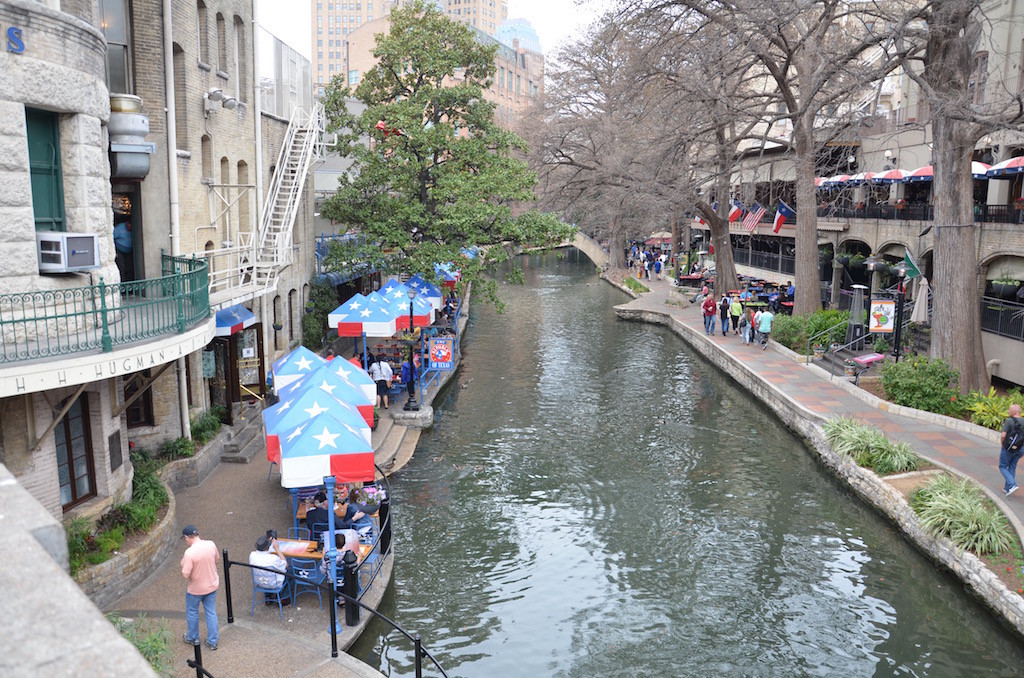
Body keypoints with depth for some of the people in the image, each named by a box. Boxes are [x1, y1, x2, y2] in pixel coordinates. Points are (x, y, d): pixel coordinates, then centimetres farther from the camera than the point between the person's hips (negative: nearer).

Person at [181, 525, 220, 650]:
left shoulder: (189, 552, -28)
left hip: (196, 589, -4)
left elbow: (185, 575, -23)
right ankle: (212, 642, 25)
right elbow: (217, 560, 5)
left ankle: (193, 638, 39)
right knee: (211, 612, 16)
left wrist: (183, 564, -5)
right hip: (212, 585, 4)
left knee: (192, 612, 21)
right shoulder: (211, 544, -12)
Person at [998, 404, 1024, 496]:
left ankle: (1012, 485, -9)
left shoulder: (1009, 421, -17)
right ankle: (1007, 489, 21)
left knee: (1003, 467, 9)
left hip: (1008, 449, -6)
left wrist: (1001, 445, -3)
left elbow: (1003, 435, -20)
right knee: (1012, 468, 16)